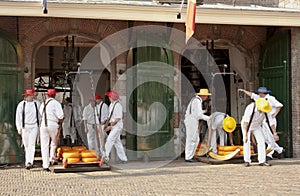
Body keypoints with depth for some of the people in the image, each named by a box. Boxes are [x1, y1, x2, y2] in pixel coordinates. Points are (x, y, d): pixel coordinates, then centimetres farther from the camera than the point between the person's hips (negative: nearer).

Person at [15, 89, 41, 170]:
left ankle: (29, 162, -17)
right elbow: (18, 117, 1)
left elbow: (40, 115, 12)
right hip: (25, 126, 1)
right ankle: (28, 161, 25)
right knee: (26, 145, 9)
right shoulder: (21, 104, -1)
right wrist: (19, 128, -5)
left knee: (32, 144, -12)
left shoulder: (37, 103, 3)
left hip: (34, 126, 0)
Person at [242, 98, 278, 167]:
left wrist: (275, 134, -19)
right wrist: (245, 135, -48)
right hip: (247, 125, -3)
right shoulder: (250, 108, -37)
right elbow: (246, 122, -42)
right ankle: (247, 161, -8)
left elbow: (271, 122, -17)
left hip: (257, 126, 4)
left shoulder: (265, 111, -24)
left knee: (261, 141, -11)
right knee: (247, 142, -18)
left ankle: (262, 161, -7)